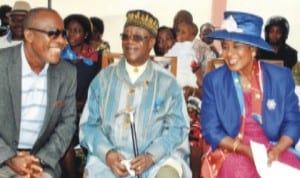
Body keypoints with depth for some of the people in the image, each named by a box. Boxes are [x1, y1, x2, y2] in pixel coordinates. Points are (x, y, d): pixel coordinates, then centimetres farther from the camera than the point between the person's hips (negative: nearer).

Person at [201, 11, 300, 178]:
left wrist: (277, 150, -16)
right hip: (230, 151, -2)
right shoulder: (213, 80, -2)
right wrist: (245, 150, -17)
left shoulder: (281, 77, 1)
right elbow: (210, 129, -3)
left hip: (273, 150, 2)